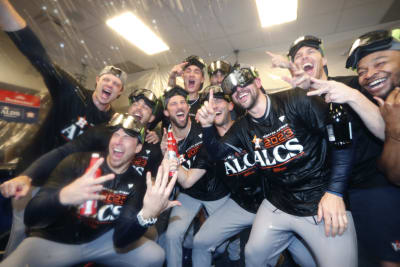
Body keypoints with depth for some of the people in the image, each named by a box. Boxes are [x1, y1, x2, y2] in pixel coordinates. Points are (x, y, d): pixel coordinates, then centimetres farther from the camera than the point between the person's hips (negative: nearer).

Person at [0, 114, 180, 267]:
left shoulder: (137, 184, -14)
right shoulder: (77, 162, -18)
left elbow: (120, 240, -22)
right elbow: (31, 217, -23)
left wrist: (147, 214, -43)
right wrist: (63, 196, -46)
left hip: (99, 240, 1)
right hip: (52, 240, 0)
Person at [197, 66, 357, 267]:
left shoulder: (296, 100, -12)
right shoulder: (242, 127, 4)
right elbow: (216, 152, 4)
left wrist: (335, 192, -17)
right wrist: (207, 125, -15)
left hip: (322, 204, -3)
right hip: (276, 206, 4)